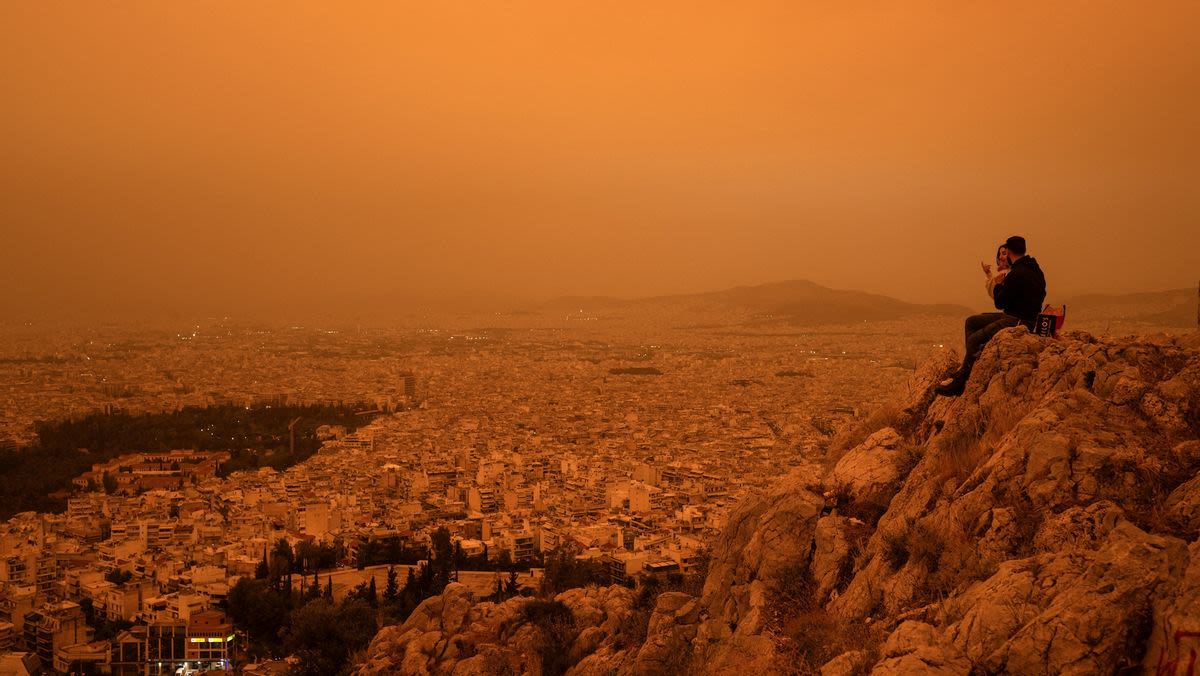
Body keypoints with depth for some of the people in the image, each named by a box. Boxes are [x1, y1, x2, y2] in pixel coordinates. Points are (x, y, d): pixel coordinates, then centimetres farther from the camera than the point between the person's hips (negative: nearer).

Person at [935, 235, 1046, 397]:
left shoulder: (1017, 274, -20)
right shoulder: (1034, 269, 11)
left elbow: (1000, 303, -15)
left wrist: (998, 285, 5)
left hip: (1019, 321, -10)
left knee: (974, 340, -13)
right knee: (971, 322, 14)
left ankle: (959, 383, -10)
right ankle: (971, 363, 7)